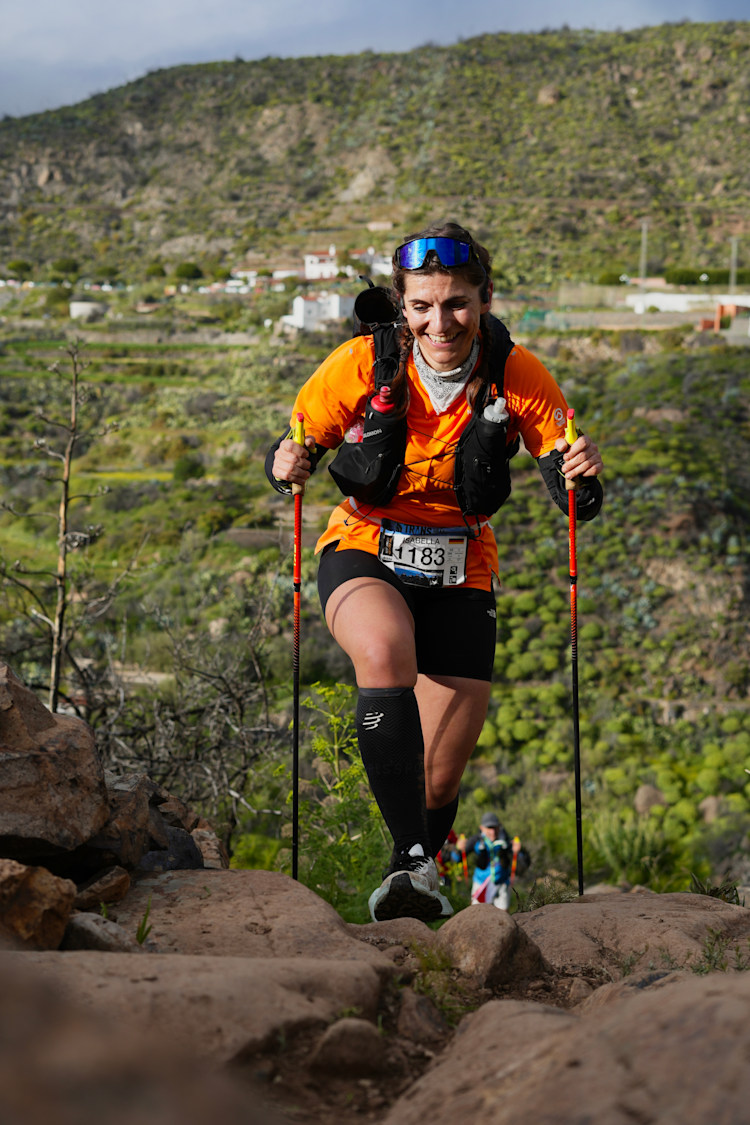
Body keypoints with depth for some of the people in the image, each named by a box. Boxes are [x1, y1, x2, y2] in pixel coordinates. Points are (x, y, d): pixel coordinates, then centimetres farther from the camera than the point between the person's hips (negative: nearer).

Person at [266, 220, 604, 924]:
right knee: (387, 652, -38)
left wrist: (582, 476, -32)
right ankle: (412, 862, -36)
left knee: (441, 781, 2)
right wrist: (286, 466, -28)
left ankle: (414, 885, 33)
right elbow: (290, 457, -5)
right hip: (364, 553, -1)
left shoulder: (518, 377, -12)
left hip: (459, 574, 1)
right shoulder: (363, 364, -14)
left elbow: (575, 502, -10)